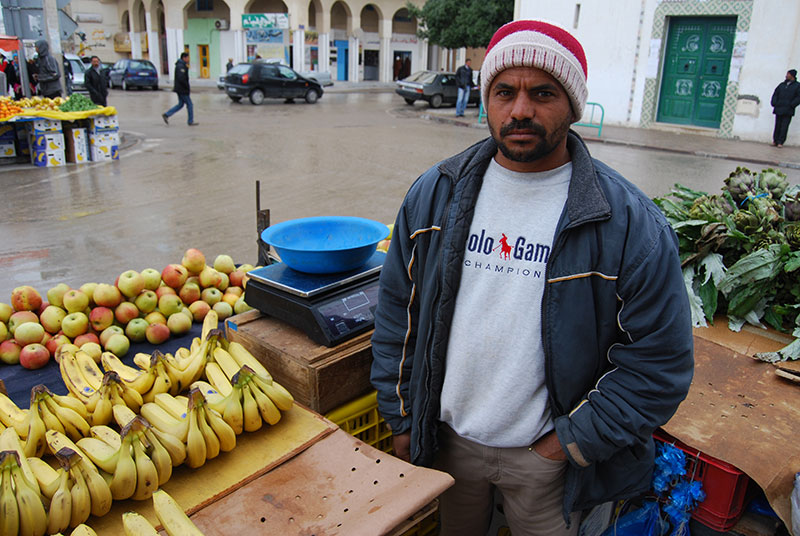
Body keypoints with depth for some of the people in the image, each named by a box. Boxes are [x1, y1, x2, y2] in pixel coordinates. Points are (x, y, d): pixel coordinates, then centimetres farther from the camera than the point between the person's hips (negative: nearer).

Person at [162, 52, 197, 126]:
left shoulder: (180, 65, 16)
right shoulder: (181, 66, -17)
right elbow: (181, 78, -26)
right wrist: (187, 87, -19)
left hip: (180, 89, 10)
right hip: (182, 90, -10)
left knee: (180, 104, 14)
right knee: (189, 104, -2)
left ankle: (166, 115, 11)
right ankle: (191, 122, 4)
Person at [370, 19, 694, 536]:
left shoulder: (631, 222, -16)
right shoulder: (434, 194, -5)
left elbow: (659, 365, -11)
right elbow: (397, 310, 2)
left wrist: (569, 444, -12)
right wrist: (401, 416, 2)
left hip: (546, 455, -2)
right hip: (446, 438, 3)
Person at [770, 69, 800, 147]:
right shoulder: (782, 85, 15)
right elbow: (775, 94, 16)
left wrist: (791, 105, -15)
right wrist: (774, 103, 0)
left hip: (788, 111, -4)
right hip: (779, 109, 4)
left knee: (784, 127, -6)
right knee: (777, 126, 6)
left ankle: (780, 142, -7)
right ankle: (775, 141, 12)